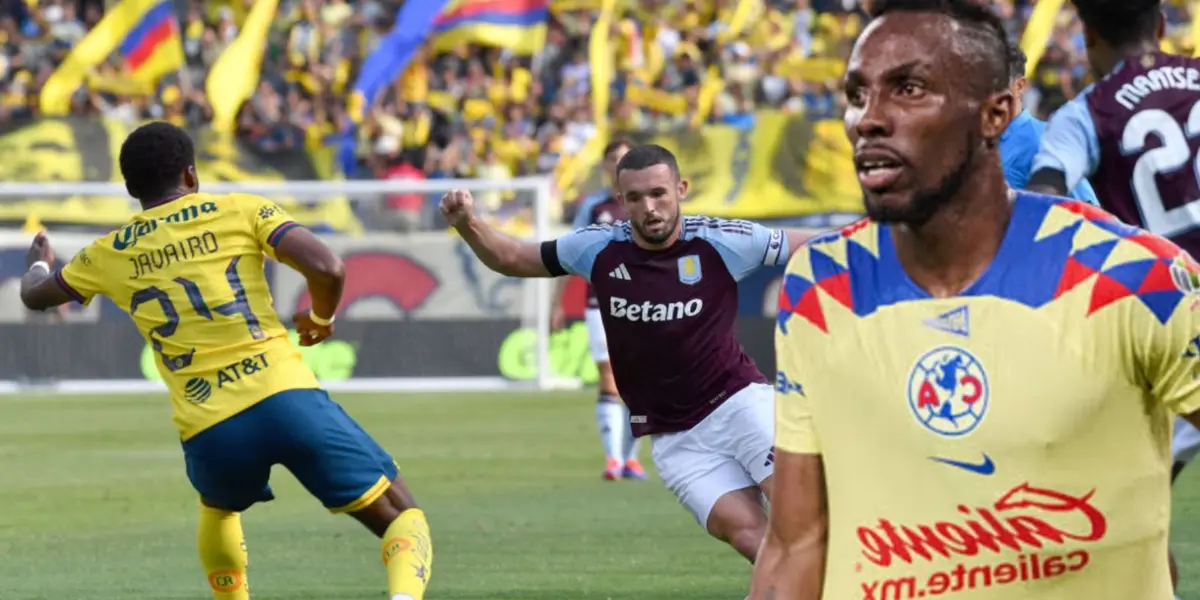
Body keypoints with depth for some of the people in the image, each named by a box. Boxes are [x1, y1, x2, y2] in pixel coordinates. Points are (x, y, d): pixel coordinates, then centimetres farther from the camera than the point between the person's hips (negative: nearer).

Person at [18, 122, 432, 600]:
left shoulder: (110, 254, 17)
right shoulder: (240, 211, 9)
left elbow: (34, 296, 36)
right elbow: (327, 268, -4)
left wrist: (39, 263, 59)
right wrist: (322, 318, 17)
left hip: (209, 433, 3)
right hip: (286, 398, -3)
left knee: (217, 509, 38)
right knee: (402, 516, 4)